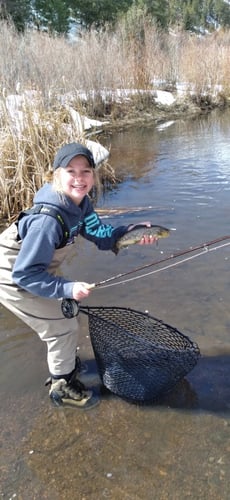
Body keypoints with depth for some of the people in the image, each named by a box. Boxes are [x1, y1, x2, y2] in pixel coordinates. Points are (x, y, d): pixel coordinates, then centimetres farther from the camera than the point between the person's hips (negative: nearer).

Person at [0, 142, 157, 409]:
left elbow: (102, 236, -7)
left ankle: (65, 361, 48)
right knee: (63, 327, 0)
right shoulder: (48, 219, -36)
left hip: (34, 269, 8)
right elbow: (24, 274, -32)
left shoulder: (80, 203, -11)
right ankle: (62, 386, 24)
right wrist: (68, 288, -32)